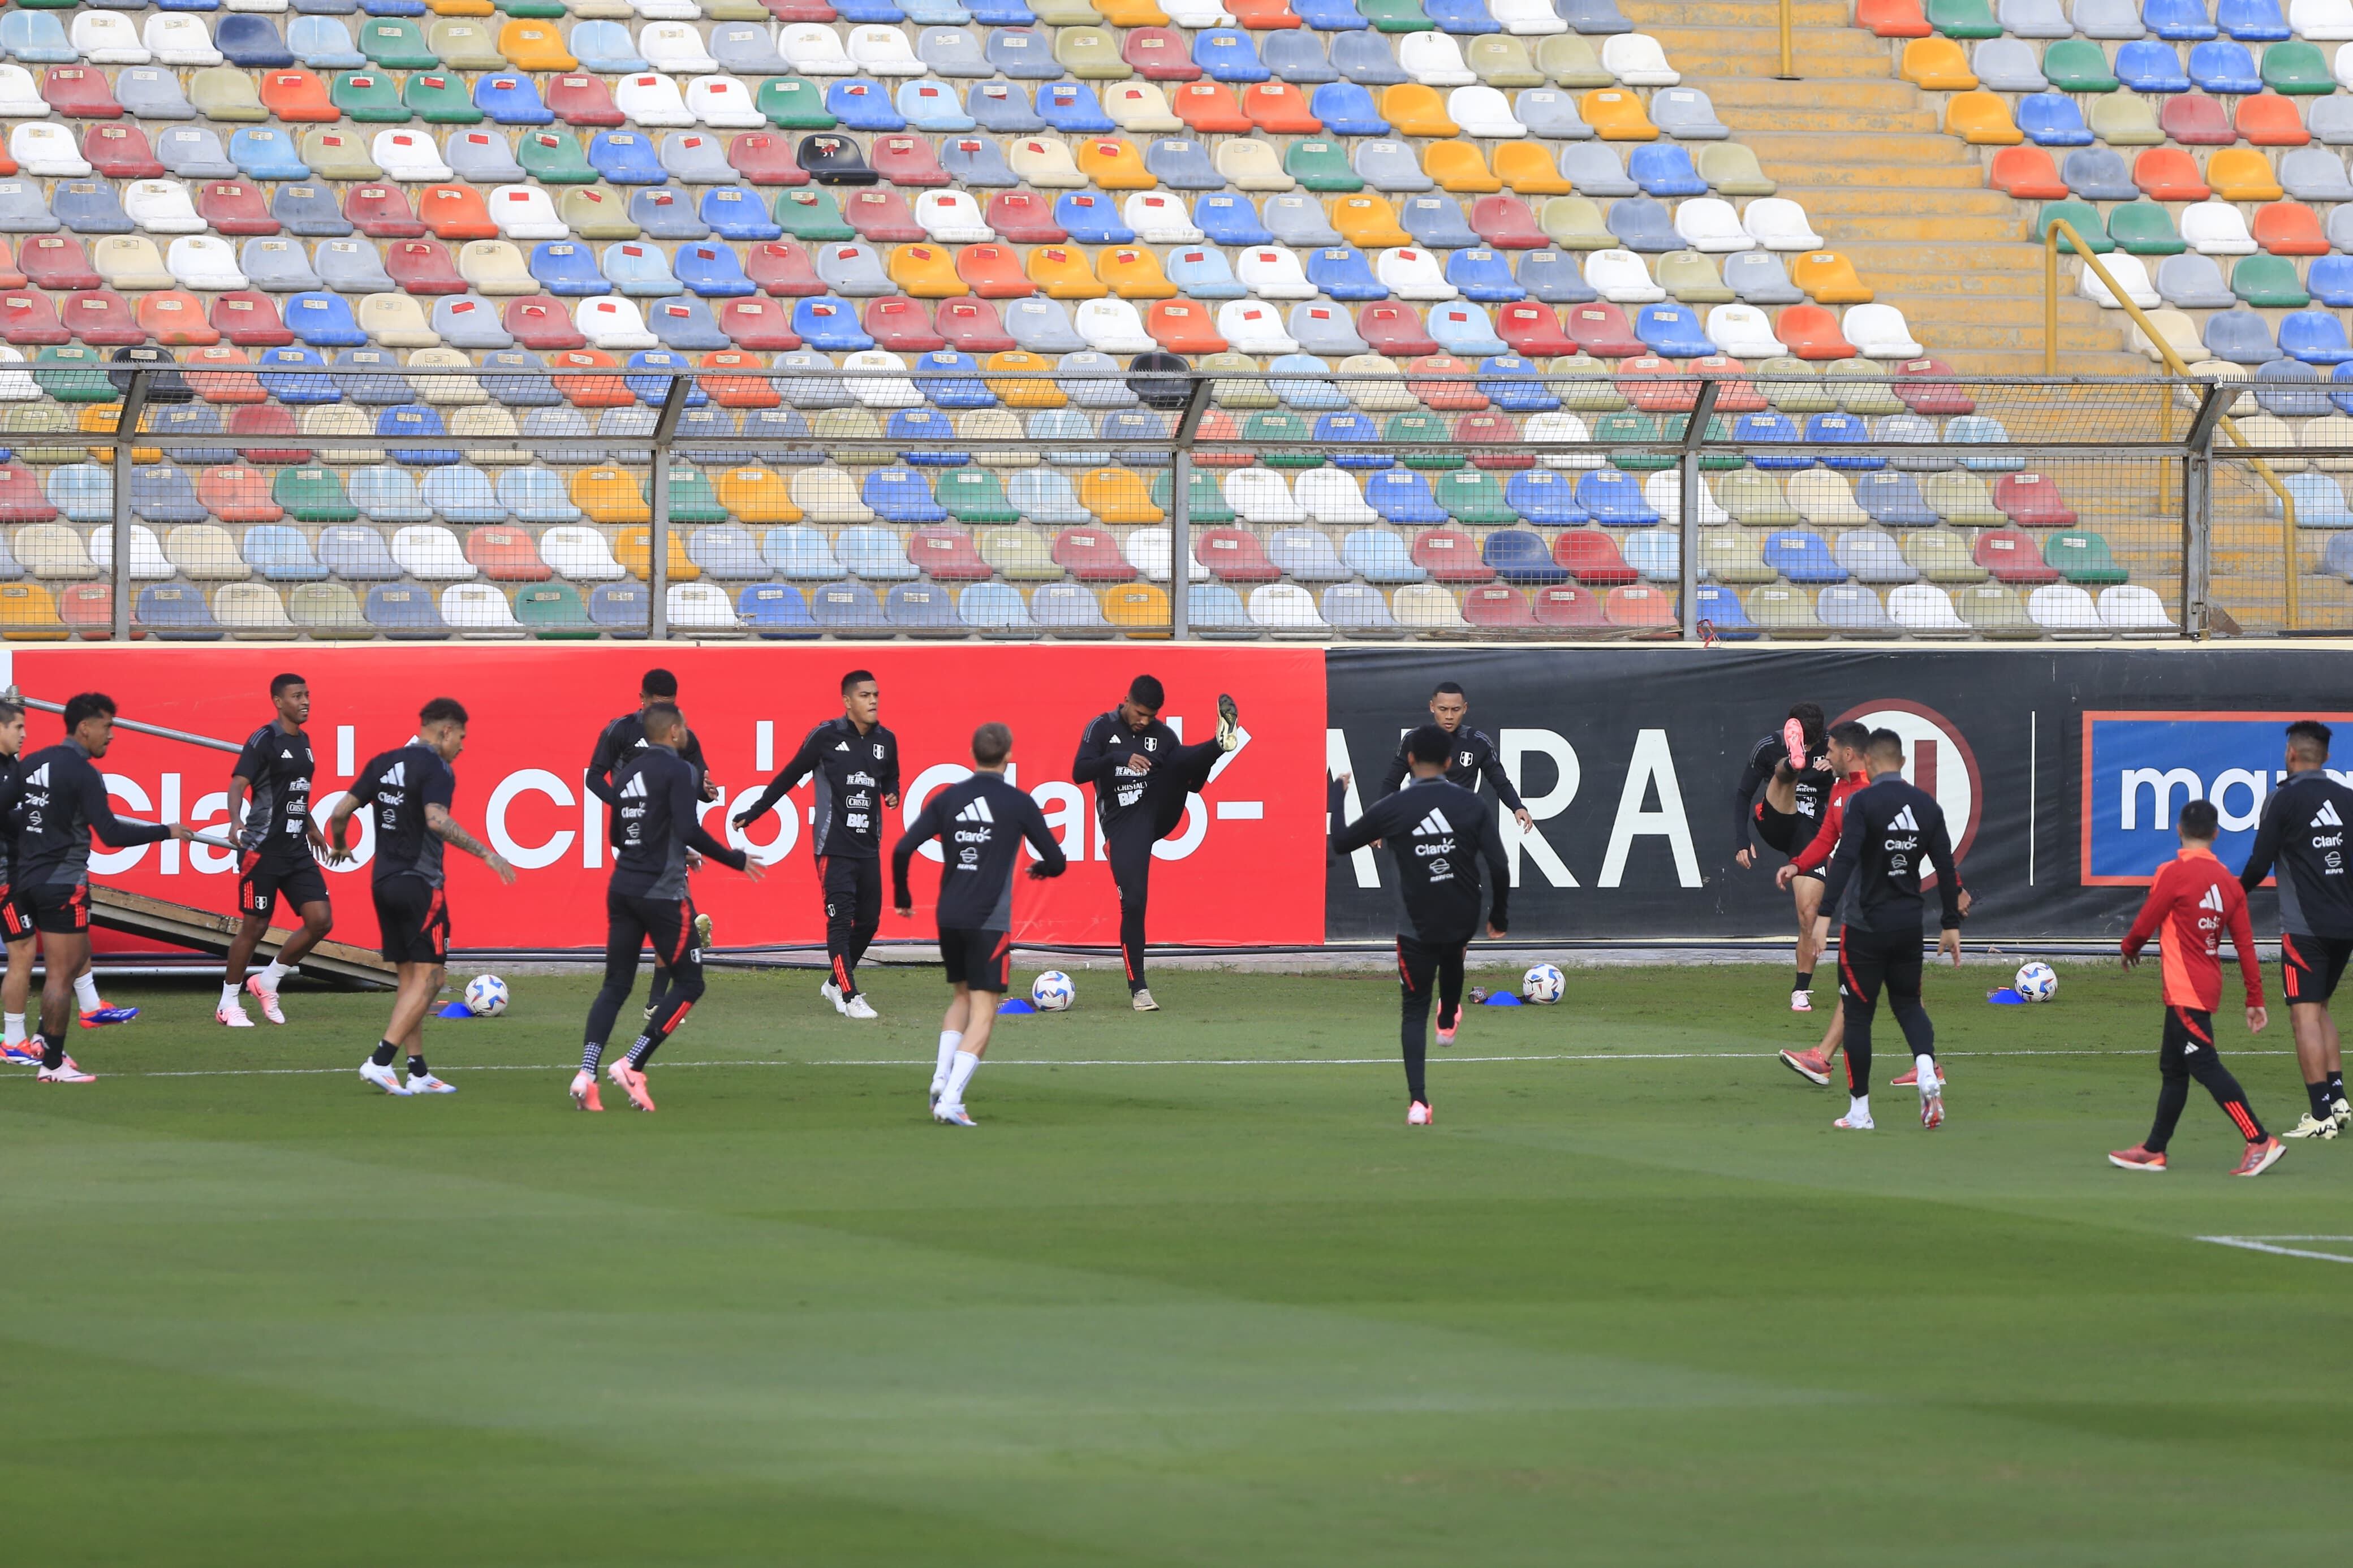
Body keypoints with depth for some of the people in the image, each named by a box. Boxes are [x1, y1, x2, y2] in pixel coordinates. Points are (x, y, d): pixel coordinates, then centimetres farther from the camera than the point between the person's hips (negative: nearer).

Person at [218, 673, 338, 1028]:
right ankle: (228, 1005, 12)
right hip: (263, 849, -7)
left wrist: (311, 827, 37)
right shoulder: (265, 741, -11)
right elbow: (238, 785, -20)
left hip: (297, 851, 7)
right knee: (255, 926, -2)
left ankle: (267, 982, 14)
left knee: (321, 920, -3)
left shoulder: (303, 741, 13)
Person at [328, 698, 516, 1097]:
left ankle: (418, 1073, 12)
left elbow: (341, 813, 10)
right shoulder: (435, 769, -11)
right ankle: (381, 1061, -14)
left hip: (384, 883, 8)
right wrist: (486, 854, -26)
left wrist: (339, 846, 29)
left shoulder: (382, 764, 11)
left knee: (409, 979, 12)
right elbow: (437, 820, -27)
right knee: (428, 978, -4)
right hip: (420, 883, -8)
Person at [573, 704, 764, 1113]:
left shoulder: (628, 771, 13)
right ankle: (632, 1066, -6)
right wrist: (736, 860, -8)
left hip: (622, 890, 7)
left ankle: (586, 1072, -11)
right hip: (662, 893, -7)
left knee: (616, 985, 8)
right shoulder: (678, 770, -9)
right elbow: (689, 830, -20)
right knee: (689, 983, 5)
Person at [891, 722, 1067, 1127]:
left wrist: (902, 898, 14)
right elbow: (1056, 861, 2)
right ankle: (950, 1101, -14)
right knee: (983, 1013, -2)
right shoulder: (1018, 804, -4)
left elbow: (903, 850, -2)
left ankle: (942, 1078, 7)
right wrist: (1040, 870, 26)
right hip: (990, 920, -4)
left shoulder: (947, 799, 4)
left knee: (962, 997, 25)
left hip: (949, 918, 4)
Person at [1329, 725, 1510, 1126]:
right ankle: (1448, 1023, 63)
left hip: (1417, 926, -2)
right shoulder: (1472, 805, -7)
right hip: (1464, 921, 2)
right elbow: (1498, 867, -8)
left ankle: (1418, 1101, -7)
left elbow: (1340, 843, 1)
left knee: (1414, 1011, 7)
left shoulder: (1392, 808, -12)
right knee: (1452, 959, 38)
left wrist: (1338, 794, 16)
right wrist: (1500, 917, 8)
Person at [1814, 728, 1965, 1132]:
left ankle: (1860, 1110, 8)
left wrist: (1824, 915, -26)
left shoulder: (1862, 802, -12)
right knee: (1907, 1002, 19)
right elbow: (1946, 868, 7)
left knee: (1858, 1014, 5)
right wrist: (1951, 926, 14)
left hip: (1865, 927, -5)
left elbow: (1845, 859, -23)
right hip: (1909, 924, 5)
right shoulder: (1927, 805, 4)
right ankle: (1927, 1071, -9)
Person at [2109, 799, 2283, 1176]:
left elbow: (2145, 925, -7)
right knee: (2173, 1070, 17)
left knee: (2206, 1067, -10)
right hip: (2207, 987, 8)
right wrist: (2255, 999, 10)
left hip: (2185, 990, -8)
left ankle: (2261, 1142, -18)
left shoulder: (2173, 873, -13)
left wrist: (2130, 948, 16)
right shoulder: (2228, 881, 7)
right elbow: (2245, 943, 7)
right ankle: (2154, 1150, 24)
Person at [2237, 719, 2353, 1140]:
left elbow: (2260, 863, -8)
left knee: (2305, 1014, -4)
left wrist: (2237, 892, 11)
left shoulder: (2284, 798, -8)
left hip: (2305, 927, -6)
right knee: (2319, 1008, 19)